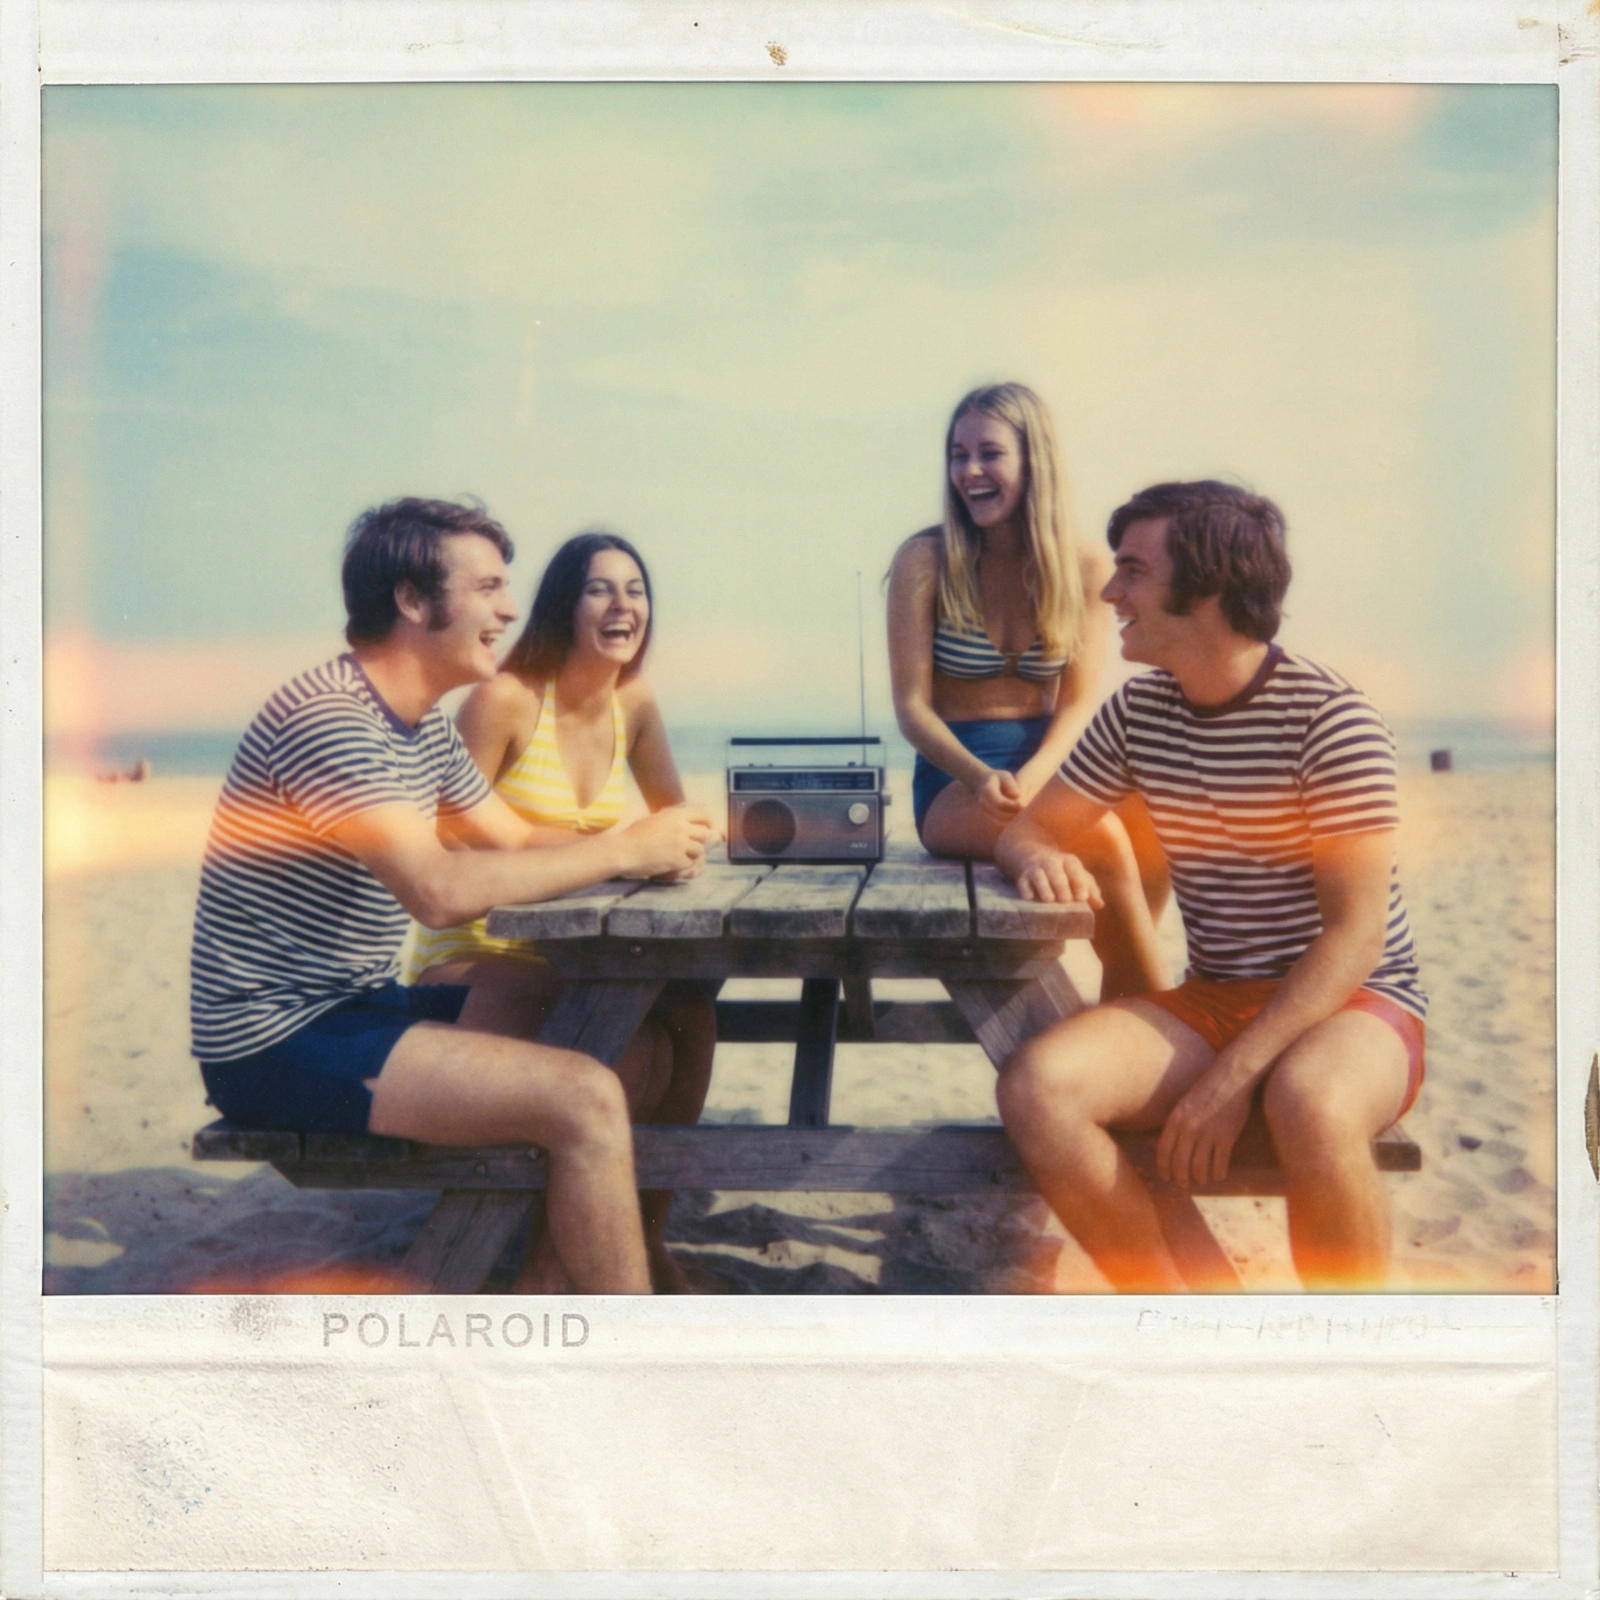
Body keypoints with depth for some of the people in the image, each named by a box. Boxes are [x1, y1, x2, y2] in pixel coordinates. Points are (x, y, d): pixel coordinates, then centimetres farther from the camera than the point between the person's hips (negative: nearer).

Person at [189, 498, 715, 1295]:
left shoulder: (424, 723, 11)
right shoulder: (328, 717, -21)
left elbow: (518, 842, 14)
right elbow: (440, 890, -31)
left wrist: (652, 847, -5)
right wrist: (624, 850, -22)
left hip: (358, 1008, 10)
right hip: (278, 1044, -10)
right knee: (585, 1100, -21)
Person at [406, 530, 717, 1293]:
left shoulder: (634, 705, 6)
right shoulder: (506, 700, -15)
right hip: (473, 959, -6)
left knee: (689, 1013, -20)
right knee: (636, 1055, -27)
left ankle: (647, 1239, -1)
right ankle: (551, 1254, -5)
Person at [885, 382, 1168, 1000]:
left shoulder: (1083, 571, 5)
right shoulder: (925, 561, -2)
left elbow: (1079, 704, 0)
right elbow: (912, 706, -4)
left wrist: (1031, 779, -21)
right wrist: (982, 778, -22)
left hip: (1050, 766, 3)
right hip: (956, 779, -3)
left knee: (1155, 834, -31)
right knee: (1104, 840, -32)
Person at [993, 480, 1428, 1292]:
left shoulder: (1328, 714, -14)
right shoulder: (1138, 709, 5)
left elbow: (1356, 934, -16)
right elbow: (1026, 830, 12)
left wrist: (1232, 1078, -24)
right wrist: (1041, 861, -15)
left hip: (1354, 1002, -5)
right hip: (1212, 1001, 5)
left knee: (1309, 1103, -41)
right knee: (1034, 1086, -23)